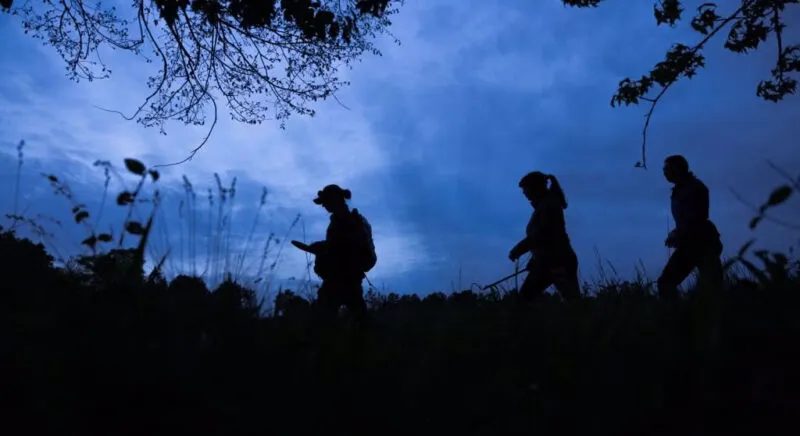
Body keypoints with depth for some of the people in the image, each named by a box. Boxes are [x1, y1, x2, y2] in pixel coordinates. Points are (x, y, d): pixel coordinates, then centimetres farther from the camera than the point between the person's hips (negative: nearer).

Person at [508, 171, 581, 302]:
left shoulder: (549, 204, -12)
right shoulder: (544, 204, 16)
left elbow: (541, 234, -21)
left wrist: (518, 250, -16)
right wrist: (534, 260, 21)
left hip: (559, 261, -10)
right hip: (545, 261, 10)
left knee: (573, 301, -10)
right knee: (525, 297, 7)